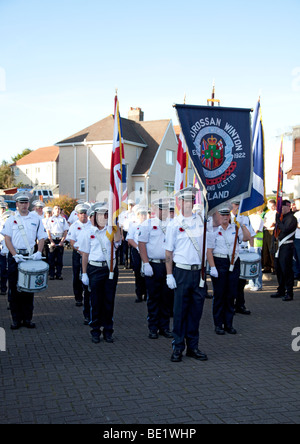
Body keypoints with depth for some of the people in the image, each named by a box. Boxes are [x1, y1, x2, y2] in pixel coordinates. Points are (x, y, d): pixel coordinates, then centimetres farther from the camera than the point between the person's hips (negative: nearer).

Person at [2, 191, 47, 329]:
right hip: (14, 257, 0)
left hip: (30, 256, 1)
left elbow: (41, 237, 7)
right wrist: (15, 255, -15)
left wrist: (39, 252, -10)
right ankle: (16, 319, 10)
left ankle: (28, 318, 12)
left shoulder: (36, 219, 7)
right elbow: (7, 238, -2)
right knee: (15, 288, 2)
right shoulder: (11, 220, 5)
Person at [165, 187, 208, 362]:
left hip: (200, 272, 3)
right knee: (180, 311, 2)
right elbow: (169, 252, 0)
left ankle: (193, 346, 19)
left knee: (196, 310, 9)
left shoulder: (201, 221, 9)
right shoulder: (174, 224, 0)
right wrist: (169, 275, -5)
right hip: (182, 272, -3)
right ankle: (178, 347, 13)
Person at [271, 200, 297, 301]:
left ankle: (289, 293, -2)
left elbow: (285, 229, -24)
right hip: (280, 245, 9)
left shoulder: (291, 218, -11)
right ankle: (281, 291, 24)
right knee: (279, 269, 14)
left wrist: (278, 221, -16)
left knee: (286, 269, -8)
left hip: (287, 246, -9)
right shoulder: (282, 217, 16)